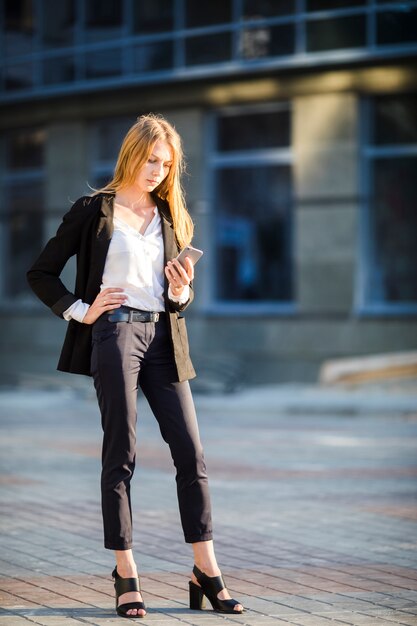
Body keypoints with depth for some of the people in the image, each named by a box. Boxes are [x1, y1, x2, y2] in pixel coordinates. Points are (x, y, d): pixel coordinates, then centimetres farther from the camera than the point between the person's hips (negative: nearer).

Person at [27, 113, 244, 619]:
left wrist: (182, 292, -1)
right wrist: (80, 311, -5)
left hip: (163, 337, 5)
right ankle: (126, 577, 5)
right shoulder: (94, 210, 3)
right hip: (114, 332, -5)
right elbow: (41, 273, 6)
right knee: (120, 454, -2)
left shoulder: (170, 217, 17)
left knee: (191, 452, 0)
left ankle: (206, 572, 6)